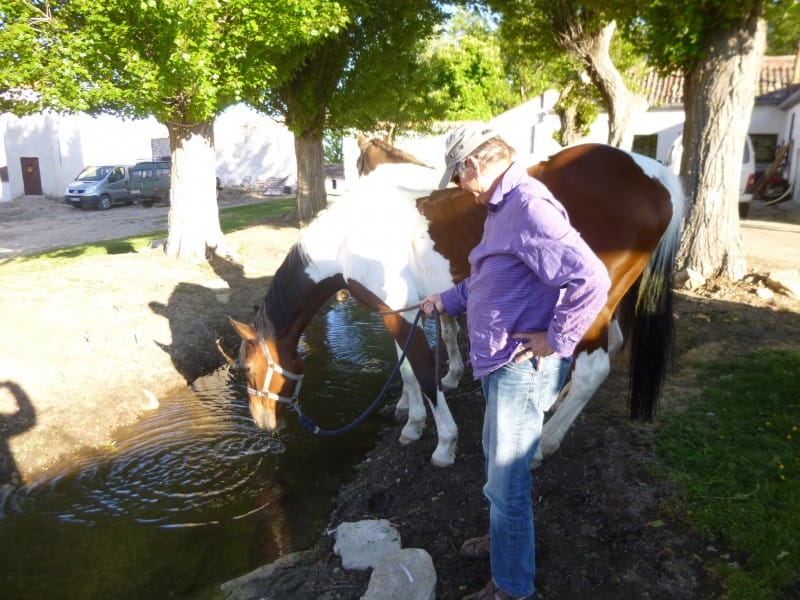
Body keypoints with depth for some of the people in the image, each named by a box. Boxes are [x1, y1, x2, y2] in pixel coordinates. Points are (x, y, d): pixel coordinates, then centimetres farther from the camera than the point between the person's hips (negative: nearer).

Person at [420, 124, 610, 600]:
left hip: (521, 368, -10)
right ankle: (506, 538, 50)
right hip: (499, 363, 10)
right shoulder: (502, 207, 9)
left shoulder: (530, 207, -25)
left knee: (506, 482, 6)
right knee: (498, 463, 27)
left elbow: (592, 279, -32)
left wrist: (555, 339, -24)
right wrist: (445, 301, 23)